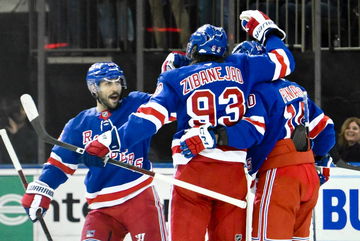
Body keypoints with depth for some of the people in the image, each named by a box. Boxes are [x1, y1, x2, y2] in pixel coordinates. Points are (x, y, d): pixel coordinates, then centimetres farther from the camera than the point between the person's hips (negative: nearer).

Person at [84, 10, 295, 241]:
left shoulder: (177, 78, 5)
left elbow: (149, 118, -5)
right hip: (233, 173, 2)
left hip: (193, 170, -2)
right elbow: (284, 61, 19)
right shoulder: (240, 68, 10)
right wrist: (266, 31, 33)